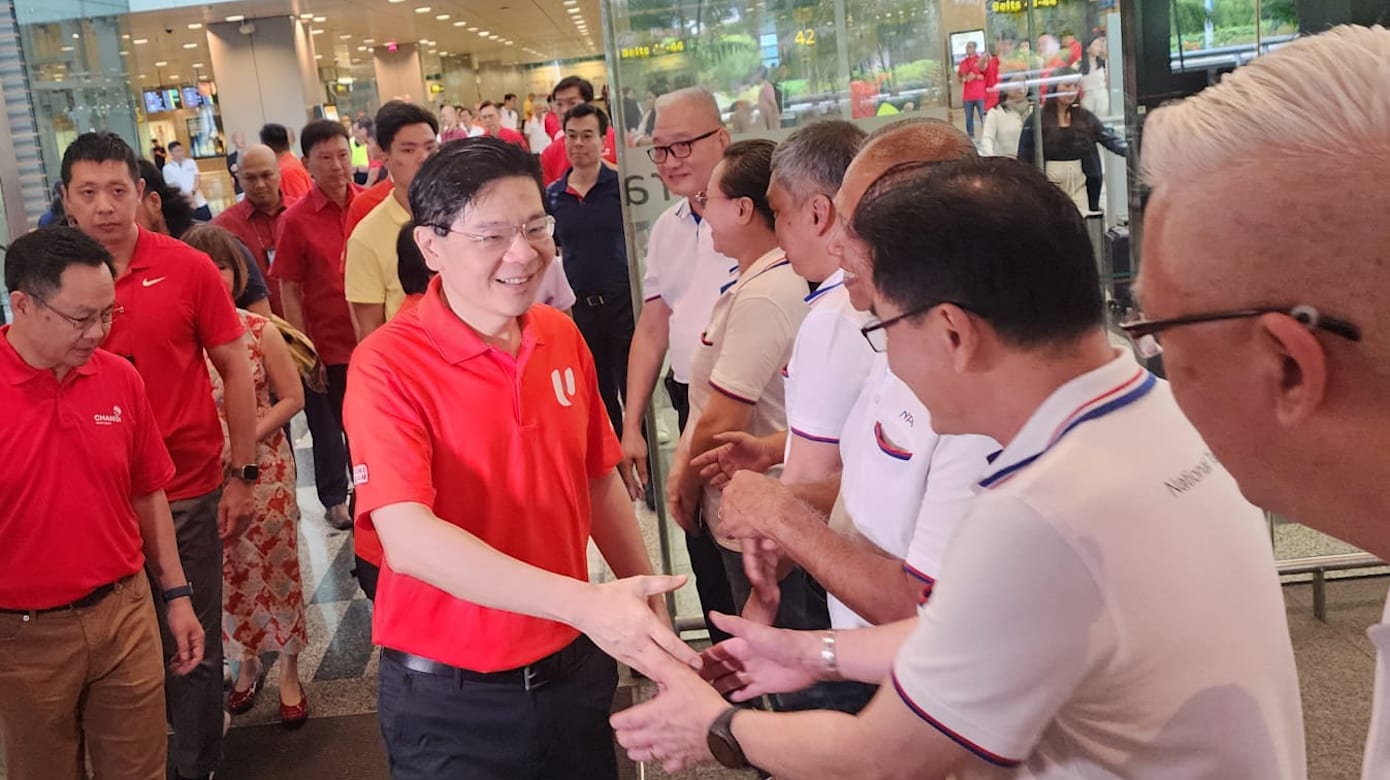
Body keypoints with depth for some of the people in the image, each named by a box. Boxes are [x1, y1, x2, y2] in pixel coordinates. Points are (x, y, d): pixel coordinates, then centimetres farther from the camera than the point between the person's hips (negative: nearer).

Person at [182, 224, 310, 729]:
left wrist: (246, 439, -13)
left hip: (263, 468, -1)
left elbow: (292, 397, -1)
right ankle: (247, 662, 32)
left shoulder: (260, 331, -5)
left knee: (276, 567, 3)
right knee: (230, 573, 11)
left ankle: (289, 670, 19)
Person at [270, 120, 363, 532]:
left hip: (373, 339, 2)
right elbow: (290, 291, -6)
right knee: (328, 424, 14)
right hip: (327, 342, -2)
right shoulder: (296, 219, -10)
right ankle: (334, 498, 33)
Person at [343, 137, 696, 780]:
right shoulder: (387, 366, -18)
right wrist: (585, 603, -36)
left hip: (573, 668, 5)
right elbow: (408, 538, -29)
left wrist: (650, 612, 11)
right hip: (451, 697, -5)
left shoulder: (563, 337, 0)